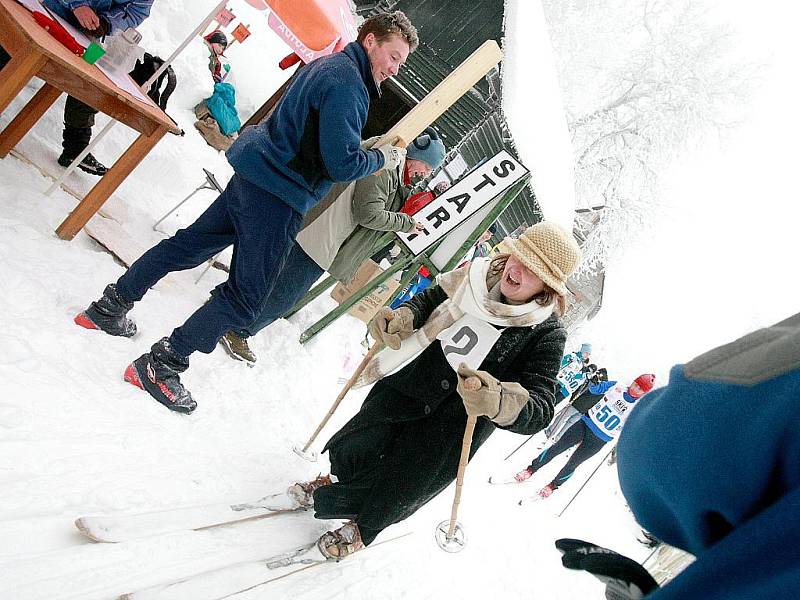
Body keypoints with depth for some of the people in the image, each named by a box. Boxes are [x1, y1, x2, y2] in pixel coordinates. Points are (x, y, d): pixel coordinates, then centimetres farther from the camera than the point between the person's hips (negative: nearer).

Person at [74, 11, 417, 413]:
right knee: (246, 297, -1)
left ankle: (110, 307, 31)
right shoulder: (348, 85, -16)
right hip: (276, 200, -10)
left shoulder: (326, 65, 15)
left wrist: (370, 153, 15)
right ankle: (160, 367, 4)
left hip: (253, 177, 10)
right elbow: (342, 165, -21)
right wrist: (383, 158, -3)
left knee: (188, 245, 19)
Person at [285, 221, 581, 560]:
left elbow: (540, 409, -27)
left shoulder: (547, 335, -21)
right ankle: (336, 481, 51)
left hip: (457, 427, -3)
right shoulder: (480, 276, -11)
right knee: (357, 447, 15)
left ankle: (362, 529, 44)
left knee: (397, 490, 9)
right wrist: (403, 317, -16)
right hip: (411, 382, 4)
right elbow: (431, 299, 5)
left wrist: (497, 400, -48)